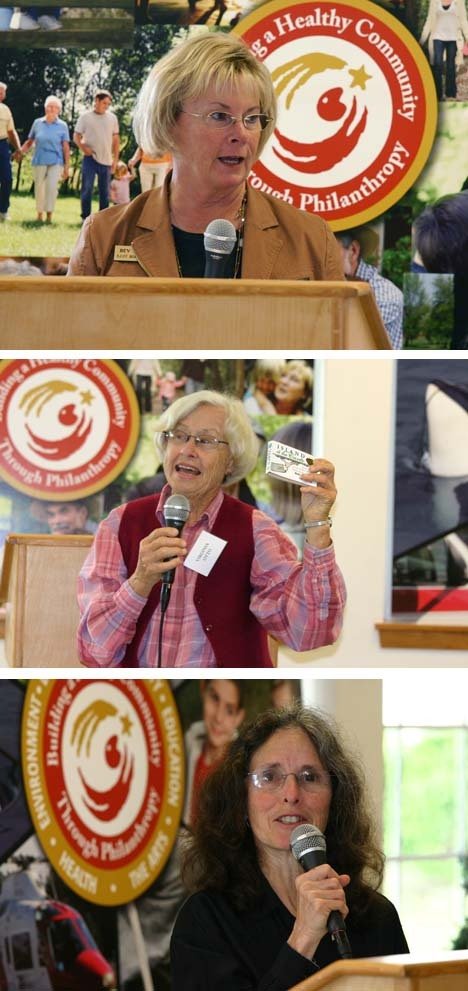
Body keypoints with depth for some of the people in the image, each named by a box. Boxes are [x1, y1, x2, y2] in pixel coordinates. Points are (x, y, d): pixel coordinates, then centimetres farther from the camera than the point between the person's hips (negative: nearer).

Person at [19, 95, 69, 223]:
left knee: (52, 186, -15)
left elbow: (66, 147, 3)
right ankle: (39, 214, 16)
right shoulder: (37, 123, 6)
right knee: (39, 188, 3)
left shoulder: (62, 126, 3)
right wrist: (20, 152, 0)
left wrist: (66, 166, 0)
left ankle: (49, 215, -11)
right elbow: (29, 142, 12)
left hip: (56, 161, -2)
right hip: (39, 160, 2)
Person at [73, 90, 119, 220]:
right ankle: (86, 218, 0)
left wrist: (115, 159, 6)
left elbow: (116, 139, 12)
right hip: (90, 159, -3)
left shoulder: (112, 117, 8)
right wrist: (83, 147, -18)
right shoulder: (85, 117, 0)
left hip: (106, 160, 3)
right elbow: (76, 136, 1)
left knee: (105, 192, 6)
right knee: (87, 189, -6)